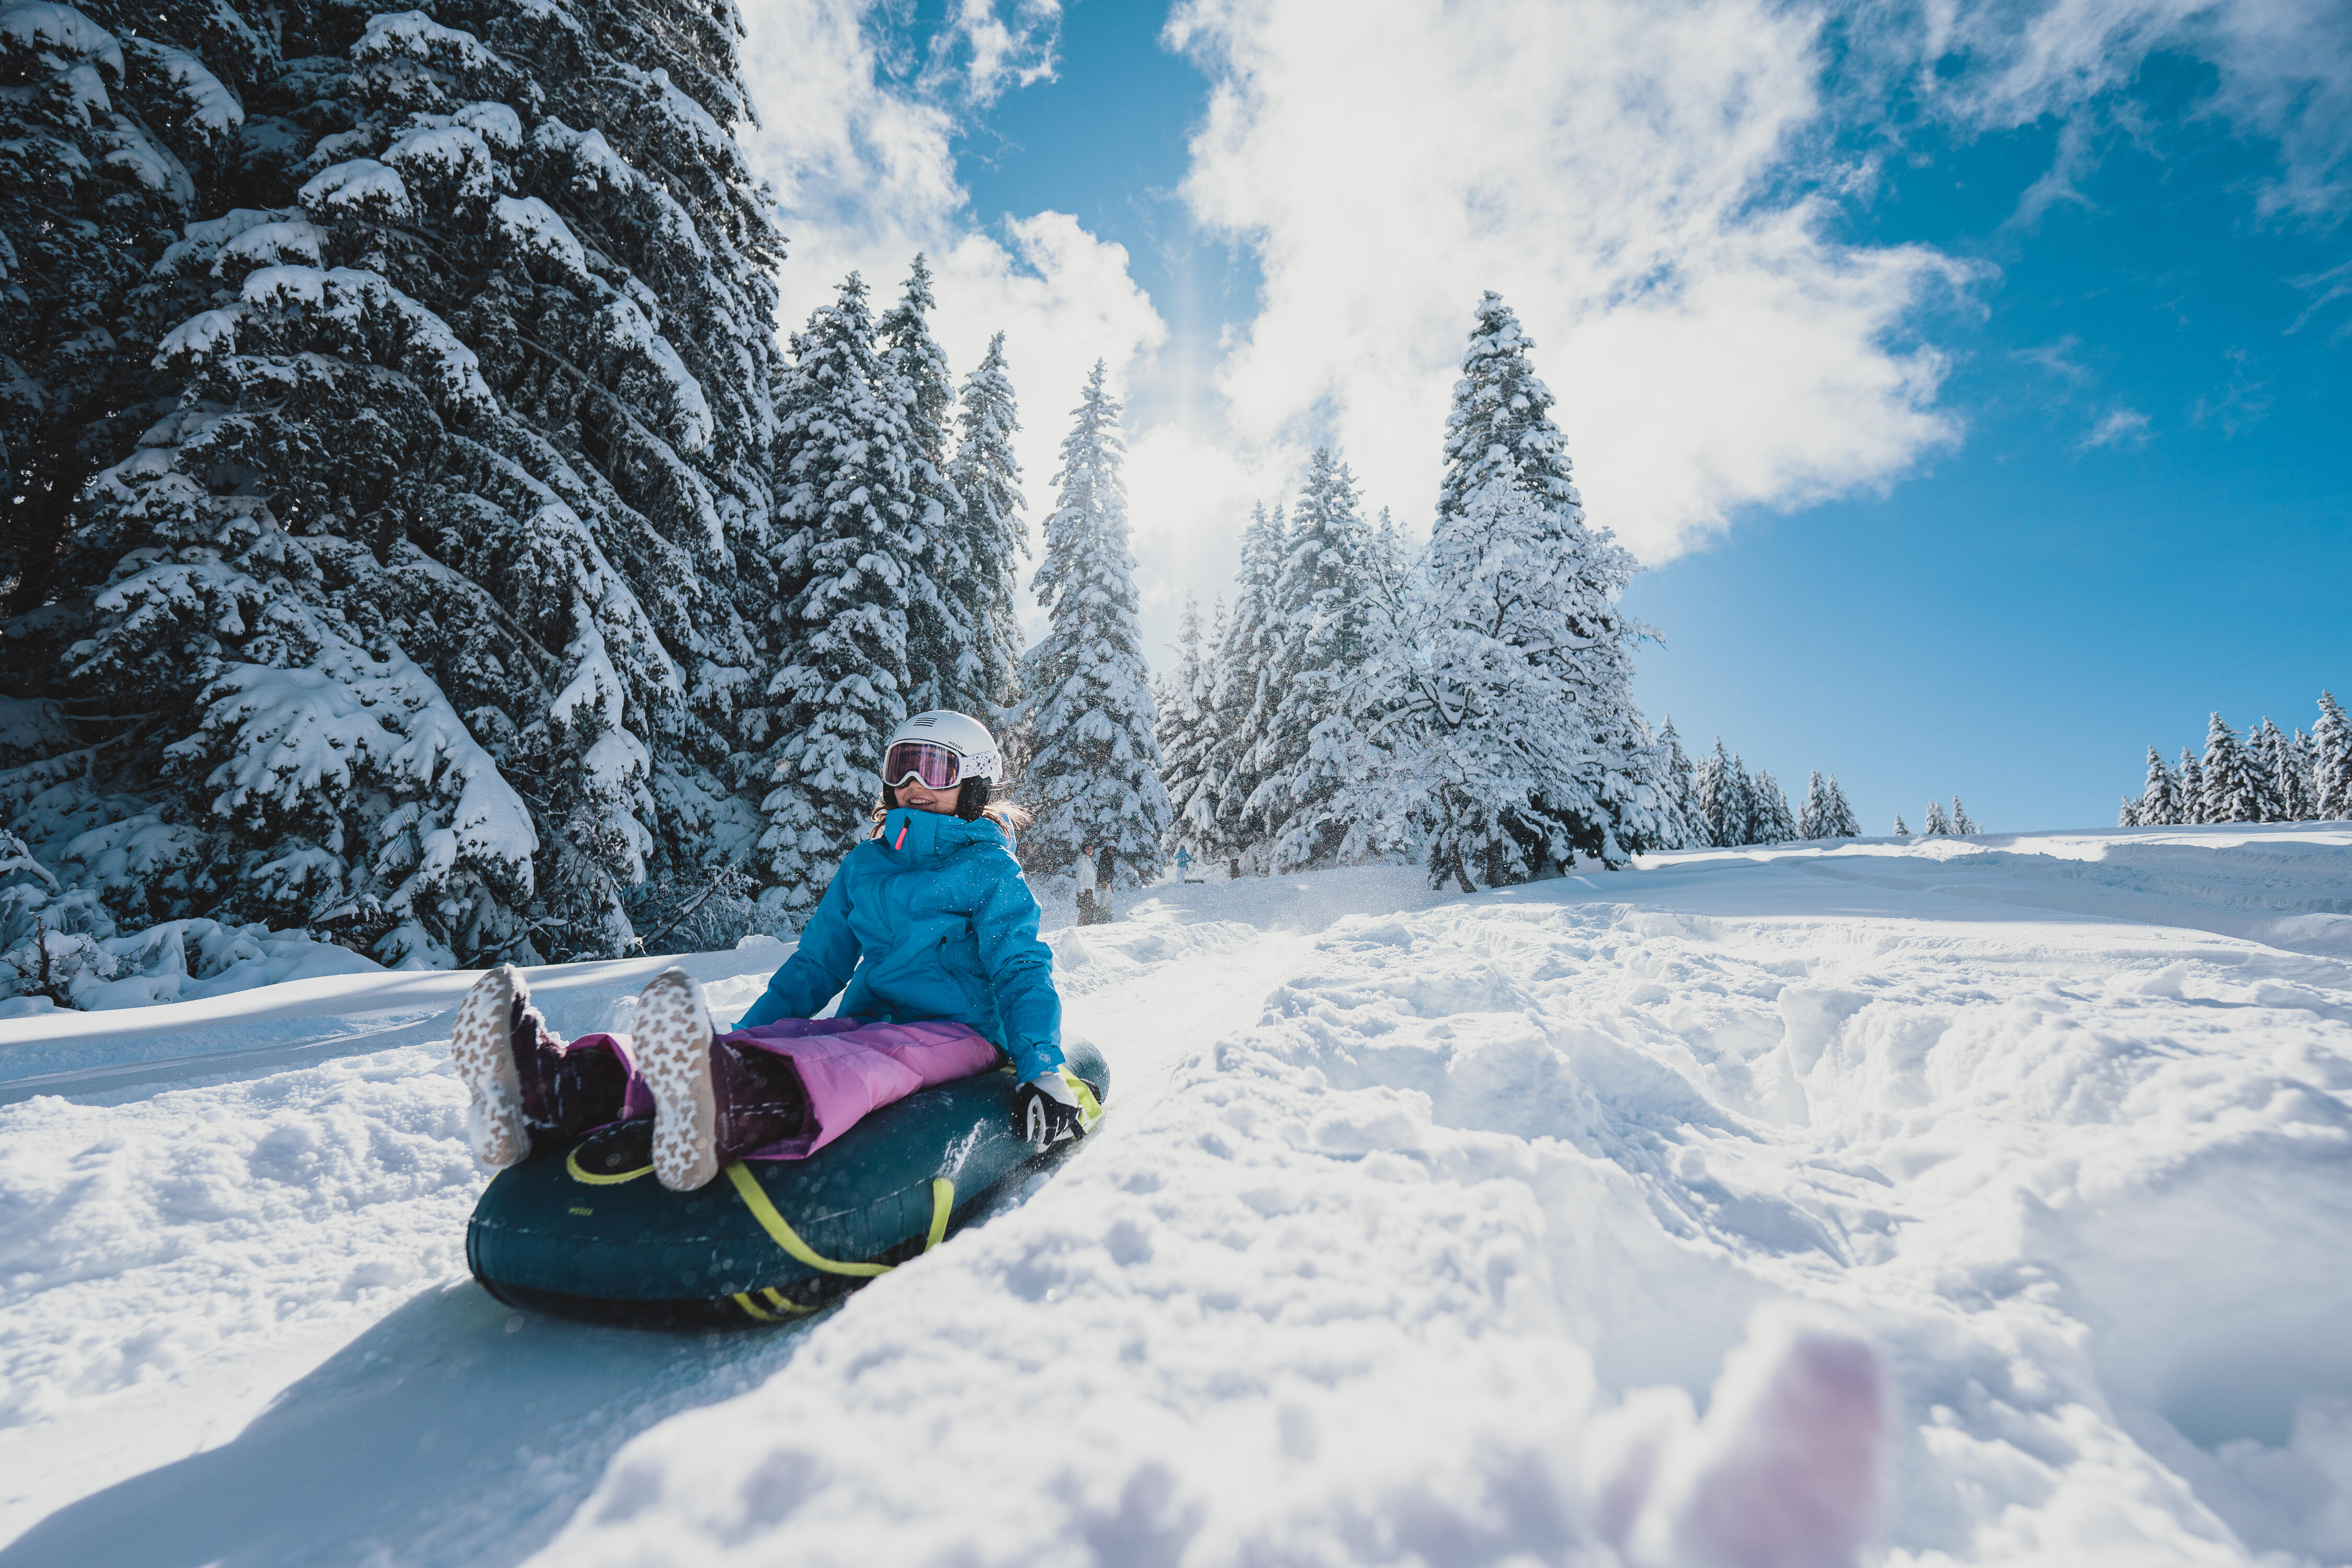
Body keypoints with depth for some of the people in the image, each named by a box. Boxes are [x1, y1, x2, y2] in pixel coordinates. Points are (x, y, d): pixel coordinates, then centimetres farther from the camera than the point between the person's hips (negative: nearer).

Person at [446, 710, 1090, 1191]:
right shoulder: (863, 867, 22)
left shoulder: (990, 869, 6)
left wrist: (1043, 1069, -20)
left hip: (955, 1034, -5)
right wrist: (731, 1044, 12)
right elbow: (814, 967, 22)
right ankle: (552, 1090, -47)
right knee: (750, 1051, -25)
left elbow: (1023, 972, -4)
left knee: (856, 1065, -39)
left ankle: (716, 1118, -68)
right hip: (865, 1022, 5)